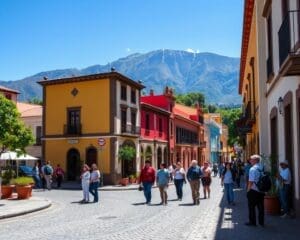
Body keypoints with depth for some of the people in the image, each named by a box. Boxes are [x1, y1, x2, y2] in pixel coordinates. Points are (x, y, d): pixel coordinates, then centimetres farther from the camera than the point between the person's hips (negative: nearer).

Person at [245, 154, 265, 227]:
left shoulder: (252, 169, -16)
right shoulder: (262, 168, 5)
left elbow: (251, 181, -19)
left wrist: (248, 190, -10)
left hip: (253, 191, -7)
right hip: (261, 191, 7)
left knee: (251, 206, 5)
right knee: (261, 206, 12)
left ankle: (252, 222, 11)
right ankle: (261, 222, 18)